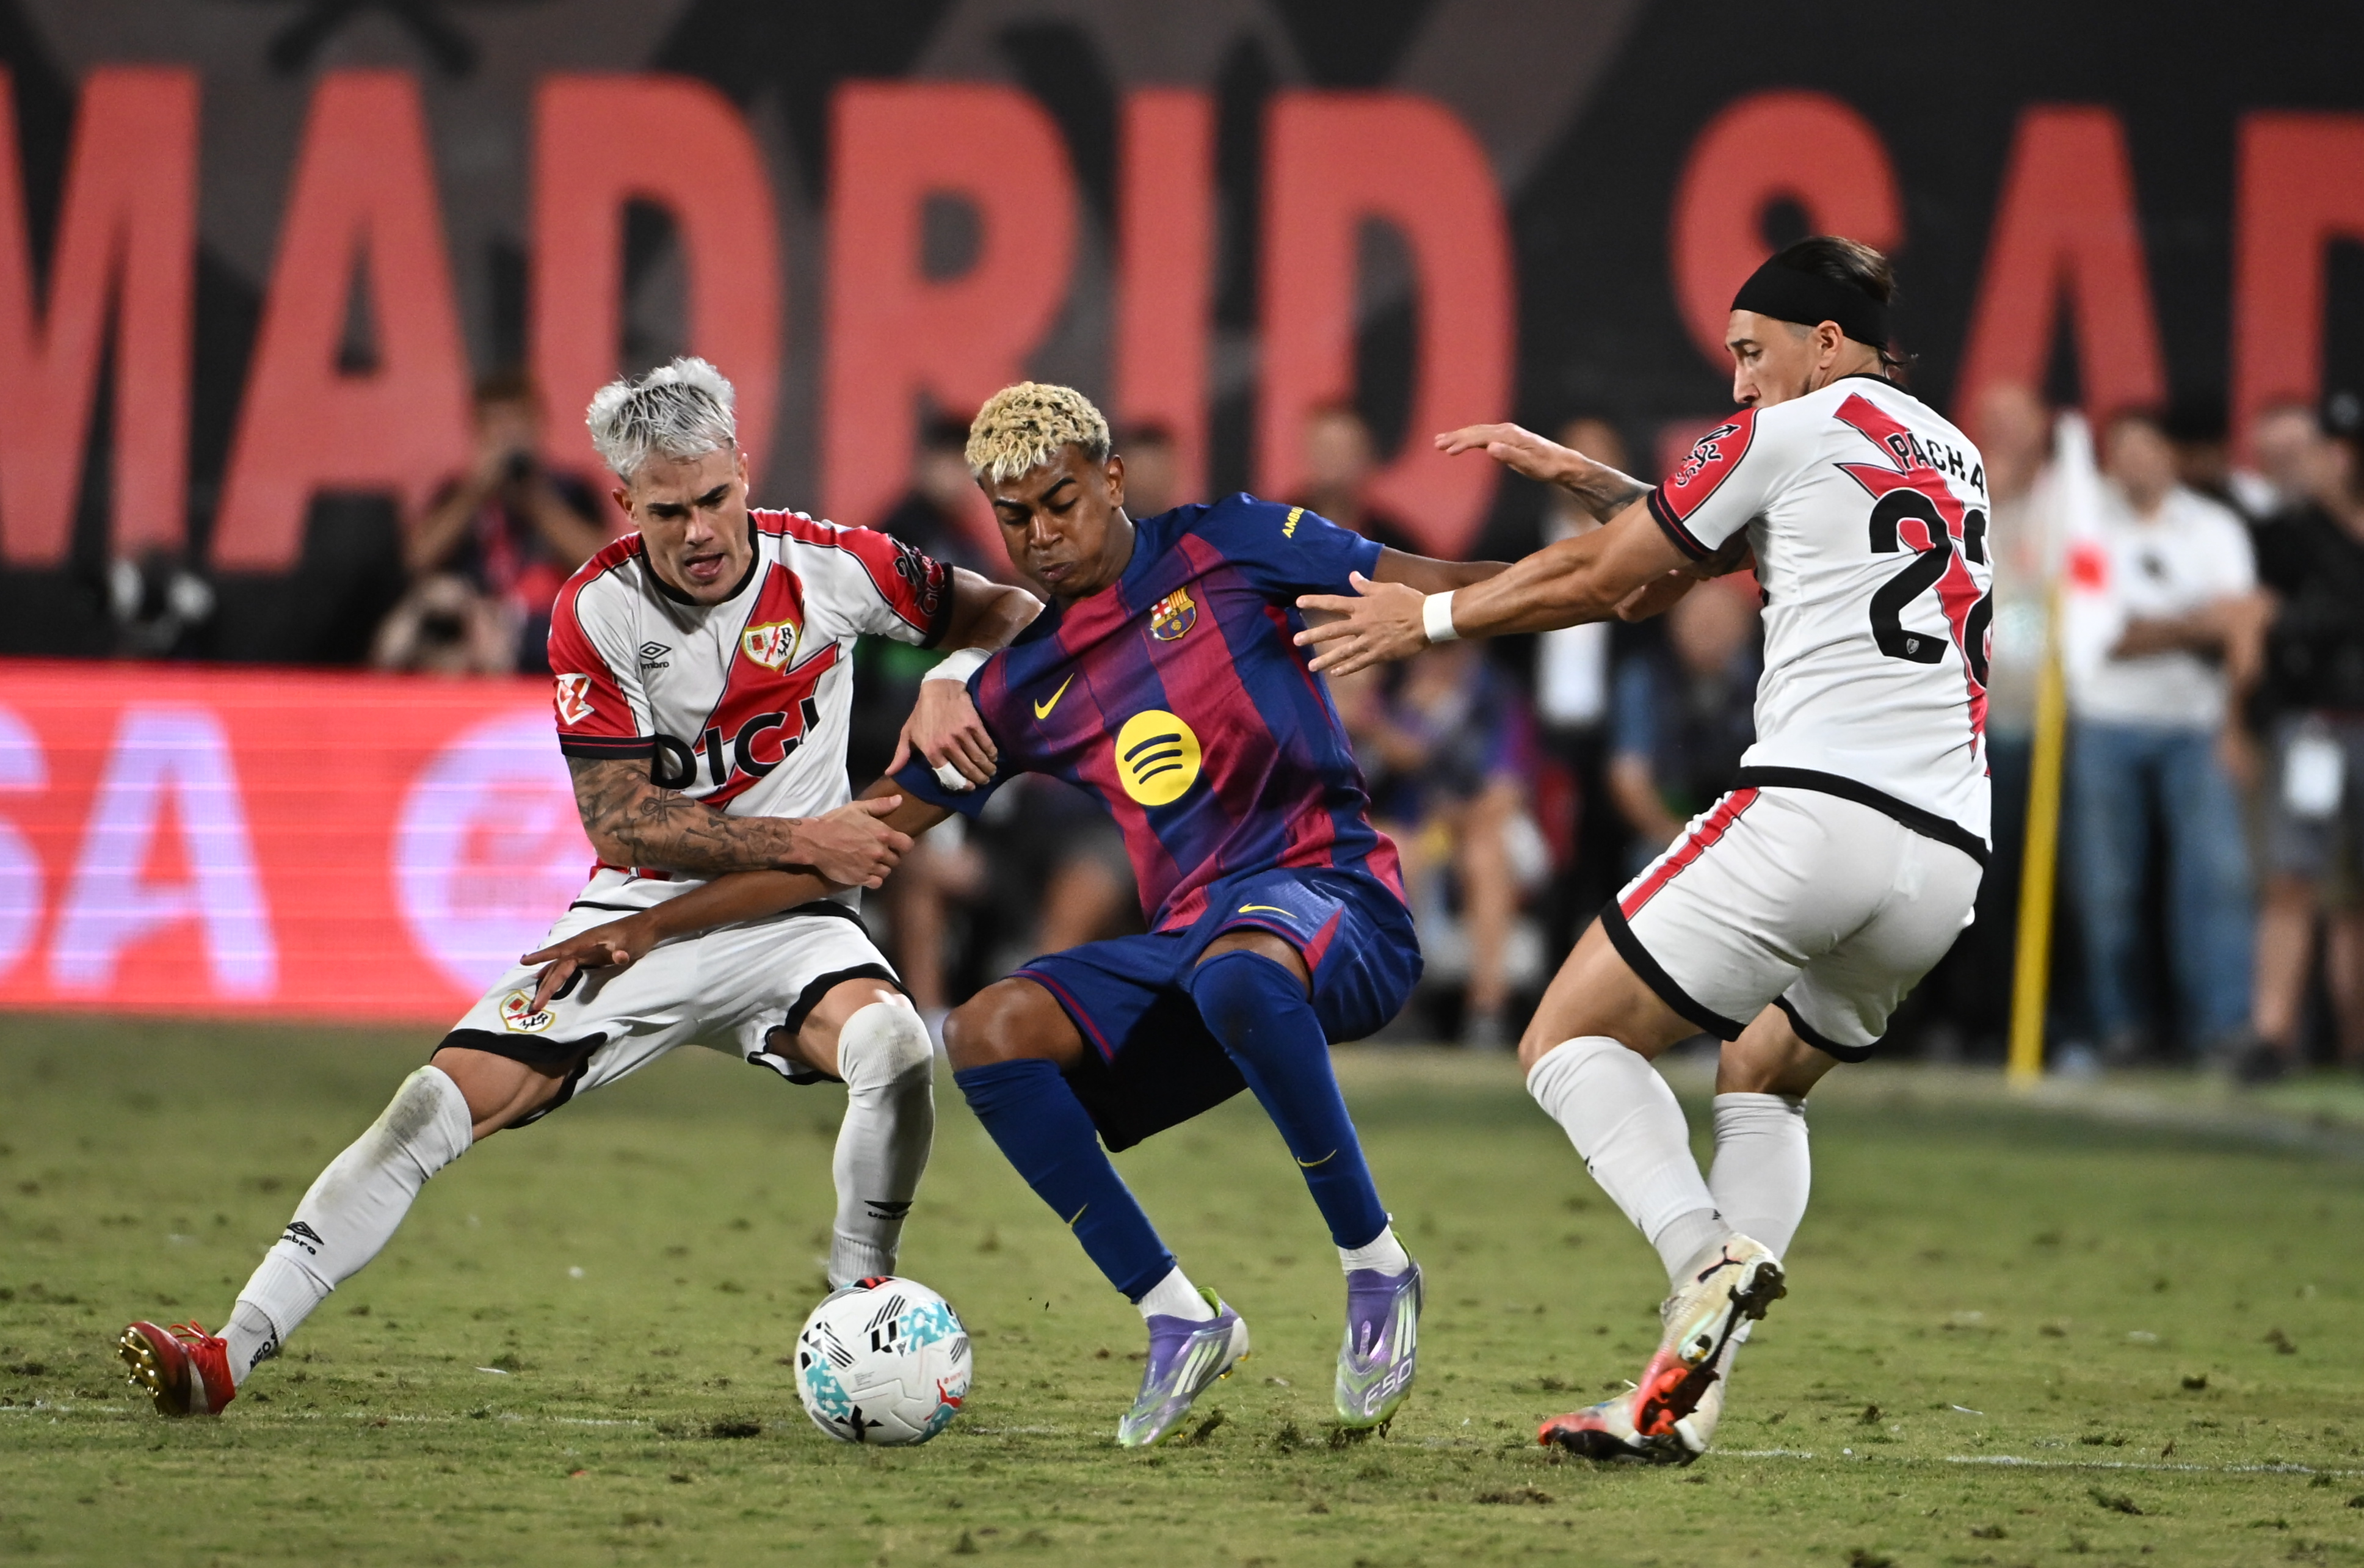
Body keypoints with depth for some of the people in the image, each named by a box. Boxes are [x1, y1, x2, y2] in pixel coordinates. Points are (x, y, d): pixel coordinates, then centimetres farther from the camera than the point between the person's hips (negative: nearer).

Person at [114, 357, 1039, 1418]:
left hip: (784, 929, 0)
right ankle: (230, 1355, -14)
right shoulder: (596, 610, -11)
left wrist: (951, 684, -18)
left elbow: (1007, 611, 5)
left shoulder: (822, 565, -9)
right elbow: (619, 819, -15)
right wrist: (802, 840, -22)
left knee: (893, 1044, -32)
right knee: (442, 1104, -14)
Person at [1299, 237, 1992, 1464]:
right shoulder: (1957, 461, 25)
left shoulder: (1789, 431, 4)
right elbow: (1686, 558, 33)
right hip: (1948, 853, 8)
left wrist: (1426, 618, 22)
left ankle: (1709, 1259, -24)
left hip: (1814, 804, -8)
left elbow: (1600, 578, 11)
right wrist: (1571, 471, 32)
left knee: (1571, 1043, 2)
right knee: (1764, 1083, 25)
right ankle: (1689, 1395, 8)